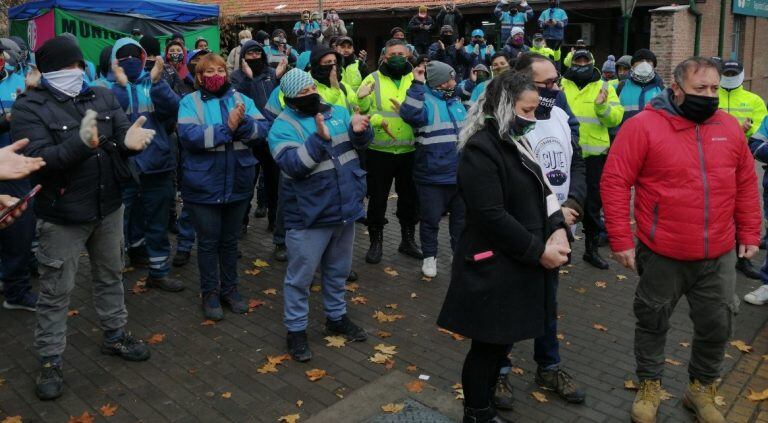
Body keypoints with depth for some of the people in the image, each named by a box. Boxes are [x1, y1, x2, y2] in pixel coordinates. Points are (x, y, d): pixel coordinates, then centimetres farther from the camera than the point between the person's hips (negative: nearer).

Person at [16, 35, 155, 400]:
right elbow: (38, 160, -23)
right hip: (62, 215, -5)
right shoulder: (29, 107, -12)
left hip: (109, 207, 5)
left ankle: (114, 336, 40)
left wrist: (129, 140, -32)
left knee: (110, 276, 21)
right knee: (56, 291, 7)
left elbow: (124, 132, -6)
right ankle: (50, 362, 23)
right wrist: (81, 144, -40)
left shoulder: (103, 97, 2)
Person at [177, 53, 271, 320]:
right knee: (208, 241, 9)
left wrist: (242, 123, -27)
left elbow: (263, 129, -8)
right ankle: (210, 293, 24)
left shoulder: (241, 99, 4)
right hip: (204, 185, -3)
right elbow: (189, 136, -20)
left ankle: (229, 289, 32)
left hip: (237, 184, 3)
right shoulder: (190, 102, -4)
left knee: (230, 240, 17)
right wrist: (227, 128, -25)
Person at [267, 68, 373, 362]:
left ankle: (336, 318, 39)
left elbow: (361, 142, 6)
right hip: (309, 216, -6)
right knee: (301, 276, 5)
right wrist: (319, 138, -35)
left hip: (344, 210, 6)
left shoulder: (337, 112, 6)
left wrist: (359, 130, -17)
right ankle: (296, 330, 20)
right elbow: (292, 164, -25)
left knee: (338, 271, 20)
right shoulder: (283, 126, -11)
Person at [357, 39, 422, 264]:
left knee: (410, 197, 14)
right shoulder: (373, 79, 0)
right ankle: (376, 241, 24)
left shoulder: (416, 79, 7)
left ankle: (408, 239, 32)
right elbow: (361, 110, -9)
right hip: (378, 151, -2)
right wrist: (378, 120, -26)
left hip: (409, 151, 3)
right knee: (377, 197, 7)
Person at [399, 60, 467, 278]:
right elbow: (409, 114, -33)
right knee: (431, 218, 5)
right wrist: (417, 84, -32)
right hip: (432, 176, -6)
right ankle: (429, 256, 22)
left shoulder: (456, 102, 14)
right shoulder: (424, 100, -10)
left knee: (461, 217, 15)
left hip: (459, 174, 7)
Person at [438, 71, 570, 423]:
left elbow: (541, 192, 13)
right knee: (488, 344, 6)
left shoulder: (516, 143, 11)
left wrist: (558, 229, -5)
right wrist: (538, 251, -18)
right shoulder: (481, 149, -18)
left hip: (520, 264, 9)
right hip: (494, 267, -9)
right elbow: (492, 216, -23)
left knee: (503, 339, 18)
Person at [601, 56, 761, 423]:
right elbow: (614, 182, -13)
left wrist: (749, 233, 10)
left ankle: (702, 389, 37)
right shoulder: (643, 126, -11)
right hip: (662, 255, -4)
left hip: (720, 256, 4)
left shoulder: (729, 127, 5)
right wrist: (621, 239, -15)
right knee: (652, 323, 13)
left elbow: (745, 183, 12)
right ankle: (649, 386, 34)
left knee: (717, 325, 14)